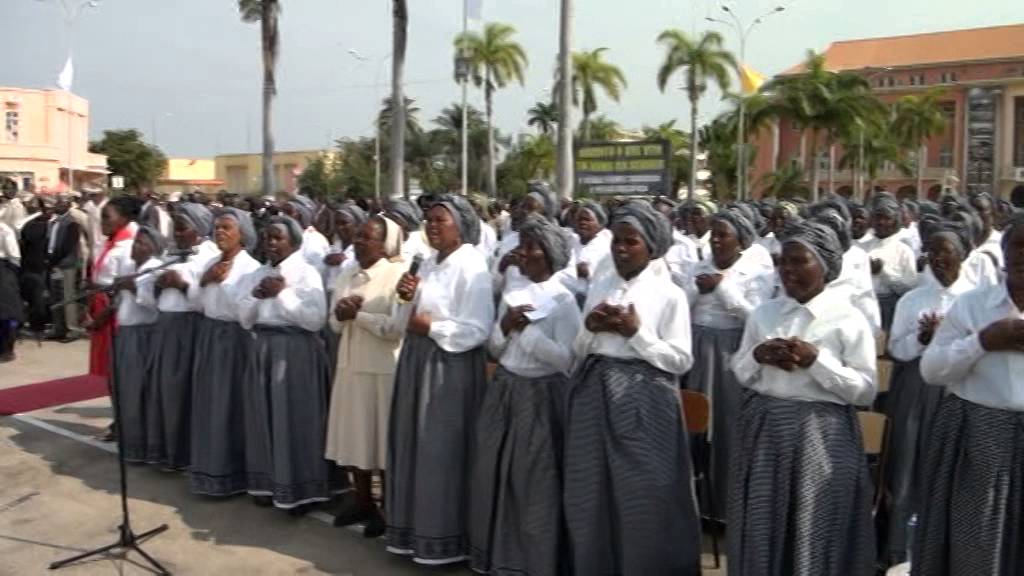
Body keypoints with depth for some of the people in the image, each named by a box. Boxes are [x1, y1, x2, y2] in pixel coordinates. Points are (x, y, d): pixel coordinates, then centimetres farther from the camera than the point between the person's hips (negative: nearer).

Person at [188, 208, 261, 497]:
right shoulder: (210, 264, 11)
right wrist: (203, 281, -7)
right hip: (208, 335, 7)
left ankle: (232, 472, 12)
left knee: (230, 404, 0)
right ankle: (211, 467, 25)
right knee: (210, 403, 12)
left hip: (234, 337, -7)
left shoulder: (250, 267, -11)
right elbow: (196, 302, 9)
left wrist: (223, 281, -16)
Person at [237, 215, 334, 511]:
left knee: (295, 421, -2)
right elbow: (245, 321, 9)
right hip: (262, 352, 6)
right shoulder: (256, 275, 11)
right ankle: (267, 483, 23)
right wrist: (256, 296, -8)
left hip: (297, 353, -6)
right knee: (265, 418, 10)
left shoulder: (306, 273, -7)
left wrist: (282, 294, -17)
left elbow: (316, 319, -17)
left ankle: (298, 490, 9)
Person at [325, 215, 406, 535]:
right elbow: (335, 323, 12)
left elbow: (399, 326, -21)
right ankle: (363, 501, 30)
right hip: (351, 366, 7)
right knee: (355, 436, 14)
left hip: (383, 370, -7)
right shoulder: (347, 275, 10)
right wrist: (341, 312, -10)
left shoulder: (398, 274, -12)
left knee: (383, 439, 4)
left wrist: (357, 314, -16)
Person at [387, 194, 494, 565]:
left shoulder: (471, 267, -13)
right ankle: (416, 528, 28)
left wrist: (431, 327, -16)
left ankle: (444, 538, 15)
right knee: (415, 447, 14)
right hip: (417, 361, 9)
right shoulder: (429, 264, 13)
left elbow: (477, 330, -20)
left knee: (441, 452, 0)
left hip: (450, 366, -9)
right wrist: (408, 299, 0)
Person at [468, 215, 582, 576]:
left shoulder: (563, 300, -10)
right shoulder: (512, 294, 8)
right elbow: (494, 350, 10)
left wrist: (526, 329, -17)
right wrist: (504, 326, -9)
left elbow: (566, 359, -18)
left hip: (539, 395, -6)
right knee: (495, 475, 13)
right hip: (503, 390, 6)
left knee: (533, 483, 3)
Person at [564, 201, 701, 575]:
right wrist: (589, 328, -7)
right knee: (592, 496, 11)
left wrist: (636, 332, -15)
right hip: (594, 394, 5)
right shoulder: (599, 288, 11)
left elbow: (681, 361, -8)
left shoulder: (669, 294, -3)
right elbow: (579, 351, 13)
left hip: (644, 399, -5)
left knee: (642, 502, 1)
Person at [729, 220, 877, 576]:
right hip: (764, 430, 4)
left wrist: (817, 360, -17)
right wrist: (758, 356, -8)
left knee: (817, 536, 4)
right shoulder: (763, 313, 7)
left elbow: (865, 391, -7)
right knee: (763, 530, 10)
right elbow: (739, 374, 12)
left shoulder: (849, 319, -5)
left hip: (822, 434, -3)